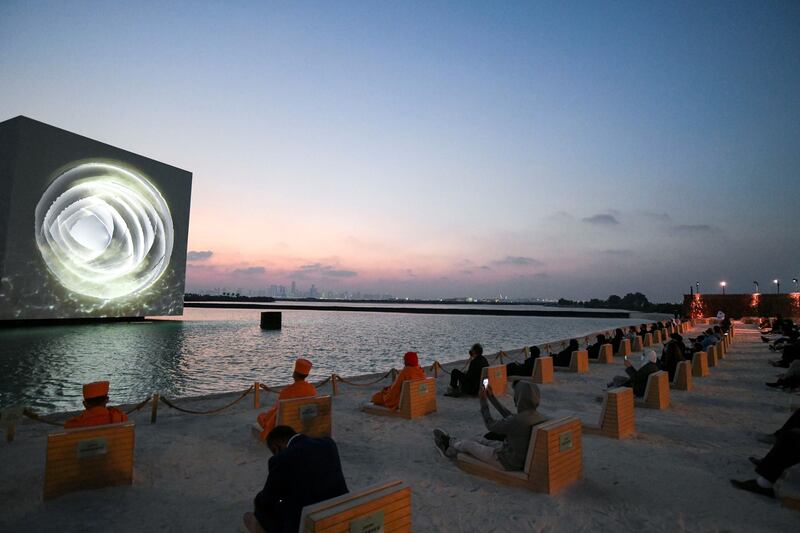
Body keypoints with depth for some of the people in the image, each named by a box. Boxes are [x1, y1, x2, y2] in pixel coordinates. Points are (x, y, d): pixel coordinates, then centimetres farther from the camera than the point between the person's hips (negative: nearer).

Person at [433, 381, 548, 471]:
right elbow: (509, 416, 6)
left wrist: (483, 400, -5)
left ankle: (449, 450, 47)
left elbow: (490, 425, -15)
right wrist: (491, 397, 9)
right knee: (480, 440, 23)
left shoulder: (517, 421, -33)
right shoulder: (542, 417, -8)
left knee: (468, 444, 15)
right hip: (524, 457, 7)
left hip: (508, 462, -7)